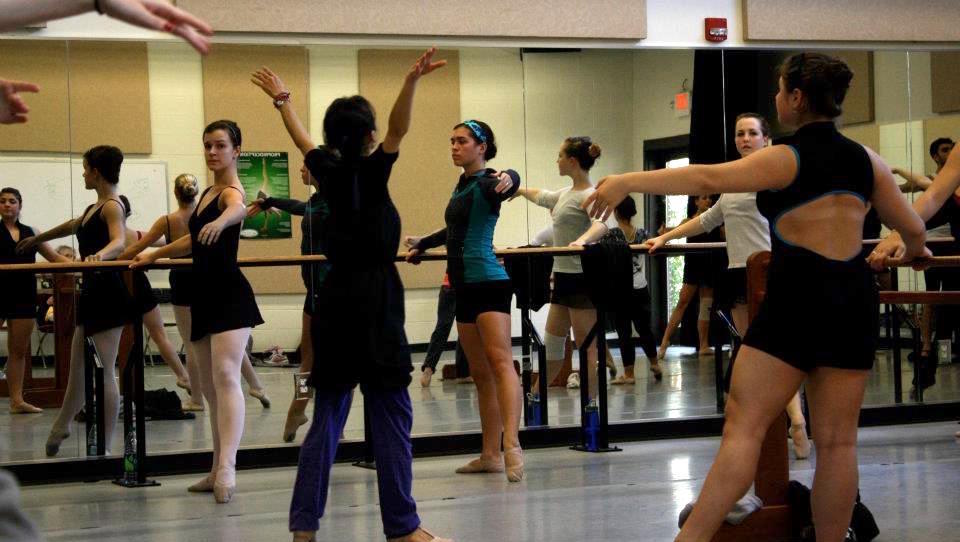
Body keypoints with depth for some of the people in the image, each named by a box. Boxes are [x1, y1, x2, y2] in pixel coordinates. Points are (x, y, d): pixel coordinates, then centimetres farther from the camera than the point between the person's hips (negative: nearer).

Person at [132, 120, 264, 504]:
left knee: (225, 377, -21)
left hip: (229, 295, -9)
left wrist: (220, 222, -59)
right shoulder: (207, 194, 17)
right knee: (210, 386, 9)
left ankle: (227, 470, -31)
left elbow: (238, 210, -37)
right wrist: (155, 255, 39)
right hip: (205, 295, 9)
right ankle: (218, 471, 14)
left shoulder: (230, 191, -10)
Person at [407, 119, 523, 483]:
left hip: (488, 282, -9)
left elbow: (510, 182, -31)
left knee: (500, 361, -20)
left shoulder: (487, 184, -7)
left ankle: (512, 446, -32)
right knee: (480, 373, 6)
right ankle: (491, 454, 7)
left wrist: (508, 179, -55)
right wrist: (422, 244, 51)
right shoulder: (462, 186, 19)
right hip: (464, 285, 9)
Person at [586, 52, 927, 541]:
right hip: (853, 300, 5)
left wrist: (628, 182, -25)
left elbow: (709, 179, -22)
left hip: (797, 297, -5)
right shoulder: (867, 160, 8)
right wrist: (911, 251, 39)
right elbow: (914, 230, 15)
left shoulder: (786, 158, -8)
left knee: (744, 427, -6)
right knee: (836, 440, 8)